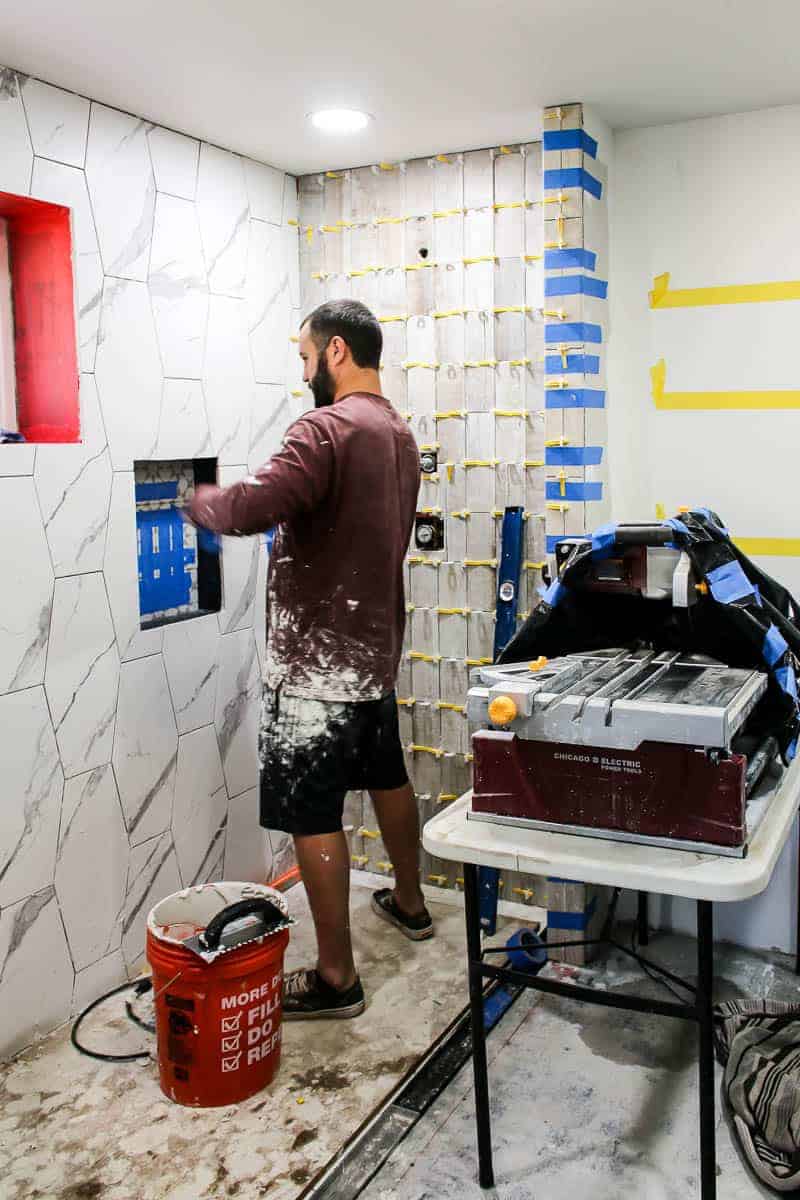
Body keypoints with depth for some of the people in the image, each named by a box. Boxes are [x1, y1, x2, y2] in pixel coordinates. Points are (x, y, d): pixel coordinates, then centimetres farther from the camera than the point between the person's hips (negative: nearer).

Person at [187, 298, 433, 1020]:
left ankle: (335, 978, 10)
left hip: (318, 658, -9)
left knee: (312, 816, 0)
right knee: (387, 777, 24)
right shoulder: (399, 435, 11)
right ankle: (409, 903, 44)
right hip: (374, 647, 10)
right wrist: (293, 516, 12)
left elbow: (253, 507, -32)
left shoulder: (328, 428, -19)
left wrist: (202, 500, -11)